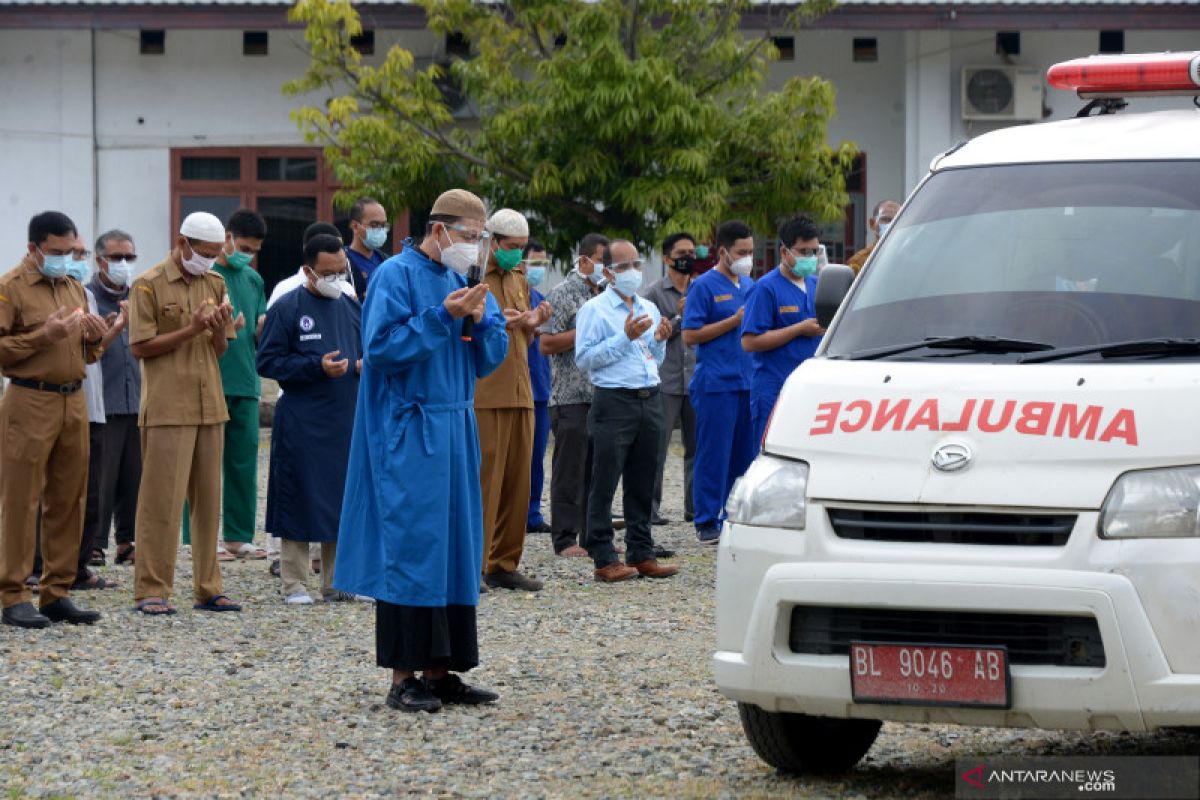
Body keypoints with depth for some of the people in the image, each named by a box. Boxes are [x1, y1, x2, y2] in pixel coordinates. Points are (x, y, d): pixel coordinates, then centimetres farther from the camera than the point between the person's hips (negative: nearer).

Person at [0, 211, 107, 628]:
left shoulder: (73, 288, 18)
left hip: (74, 401, 7)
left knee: (68, 500, 7)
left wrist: (94, 337, 4)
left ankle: (57, 593, 13)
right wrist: (44, 335, -18)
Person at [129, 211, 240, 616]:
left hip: (209, 407, 6)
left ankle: (208, 588, 13)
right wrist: (191, 330, -16)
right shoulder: (149, 285, -4)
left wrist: (220, 331, -7)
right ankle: (151, 590, -3)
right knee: (162, 500, -6)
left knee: (208, 498, 8)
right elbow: (141, 347, -9)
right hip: (167, 410, -6)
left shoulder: (215, 284, 14)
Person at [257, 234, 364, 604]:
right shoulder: (286, 308, -4)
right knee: (300, 502, -2)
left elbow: (368, 351, 25)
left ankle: (336, 582, 15)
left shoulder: (352, 307, 13)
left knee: (345, 503, 7)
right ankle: (294, 584, 5)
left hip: (347, 420, 5)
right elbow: (268, 361, -7)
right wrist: (316, 367, -17)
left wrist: (366, 365, 1)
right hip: (302, 424, -5)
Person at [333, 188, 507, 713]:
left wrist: (482, 320, -6)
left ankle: (440, 670, 11)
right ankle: (403, 675, -5)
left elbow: (491, 358, 14)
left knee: (455, 545, 6)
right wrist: (442, 317, -20)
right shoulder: (398, 276, -8)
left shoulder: (463, 280, 14)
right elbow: (381, 345, -18)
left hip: (454, 432, 8)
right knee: (411, 546, -8)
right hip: (407, 435, -8)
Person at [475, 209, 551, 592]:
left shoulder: (518, 281, 20)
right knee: (483, 481, -8)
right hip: (484, 396, -8)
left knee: (518, 482, 6)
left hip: (520, 393, 8)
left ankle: (504, 564, 13)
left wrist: (531, 324, 6)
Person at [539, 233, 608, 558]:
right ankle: (565, 539, -1)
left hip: (601, 395, 7)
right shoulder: (563, 294, -5)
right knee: (569, 470, -4)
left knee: (597, 469, 9)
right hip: (571, 397, -7)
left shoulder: (604, 295, 18)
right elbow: (547, 344, -13)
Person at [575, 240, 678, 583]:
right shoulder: (595, 310, -2)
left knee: (642, 484, 10)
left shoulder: (649, 309, 18)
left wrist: (660, 340, 5)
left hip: (650, 400, 6)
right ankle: (604, 559, -3)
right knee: (605, 484, -4)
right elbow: (585, 358, -12)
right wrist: (625, 338, -15)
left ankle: (641, 554, 17)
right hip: (614, 403, -6)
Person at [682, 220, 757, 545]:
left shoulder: (749, 285, 16)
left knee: (745, 453, 8)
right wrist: (735, 321, -13)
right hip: (716, 383, -7)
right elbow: (690, 335, -11)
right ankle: (707, 522, 0)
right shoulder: (704, 286, -5)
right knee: (714, 454, -4)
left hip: (747, 381, 7)